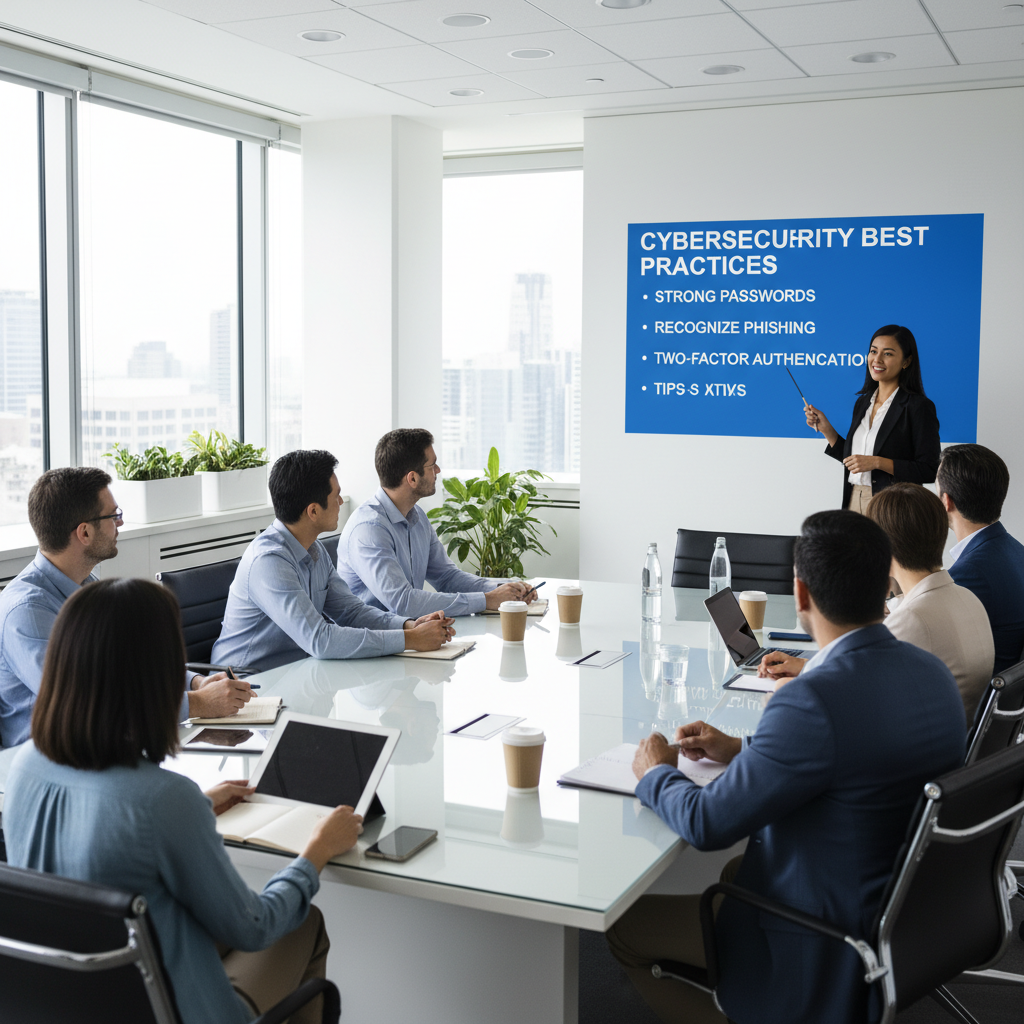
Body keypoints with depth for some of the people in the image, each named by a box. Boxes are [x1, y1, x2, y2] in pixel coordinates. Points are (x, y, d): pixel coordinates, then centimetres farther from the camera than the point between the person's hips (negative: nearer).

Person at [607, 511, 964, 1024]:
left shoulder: (815, 700, -32)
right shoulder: (932, 671, -5)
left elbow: (707, 824, -24)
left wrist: (656, 773, -3)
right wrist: (740, 750, 11)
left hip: (831, 951, -8)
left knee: (623, 925, 7)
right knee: (736, 871, 32)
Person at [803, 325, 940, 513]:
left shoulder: (919, 406, -9)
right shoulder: (862, 402, 12)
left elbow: (929, 471, -14)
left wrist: (877, 462, -20)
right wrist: (826, 429, 6)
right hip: (854, 502, 6)